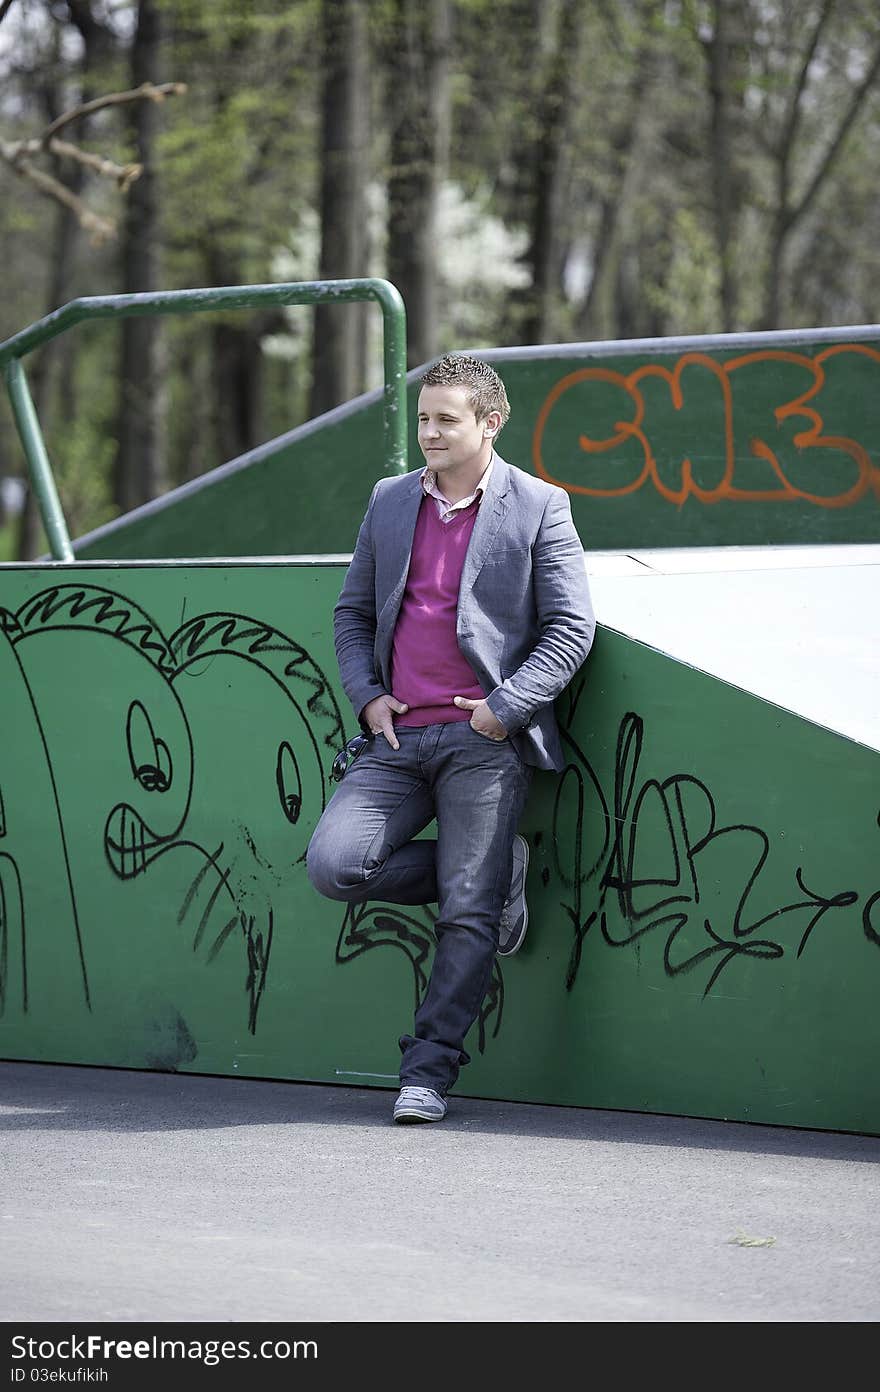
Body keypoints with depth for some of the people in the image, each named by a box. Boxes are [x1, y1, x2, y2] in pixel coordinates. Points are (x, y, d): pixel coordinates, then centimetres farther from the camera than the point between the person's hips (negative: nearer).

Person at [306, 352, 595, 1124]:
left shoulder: (539, 507, 1)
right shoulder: (390, 501, 14)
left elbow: (571, 627, -2)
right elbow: (353, 611, 20)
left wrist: (505, 707, -11)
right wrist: (367, 696, 4)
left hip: (485, 741, -4)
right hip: (399, 737, 5)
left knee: (469, 914, -8)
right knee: (334, 864, -14)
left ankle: (428, 1072, 3)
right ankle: (496, 871, 8)